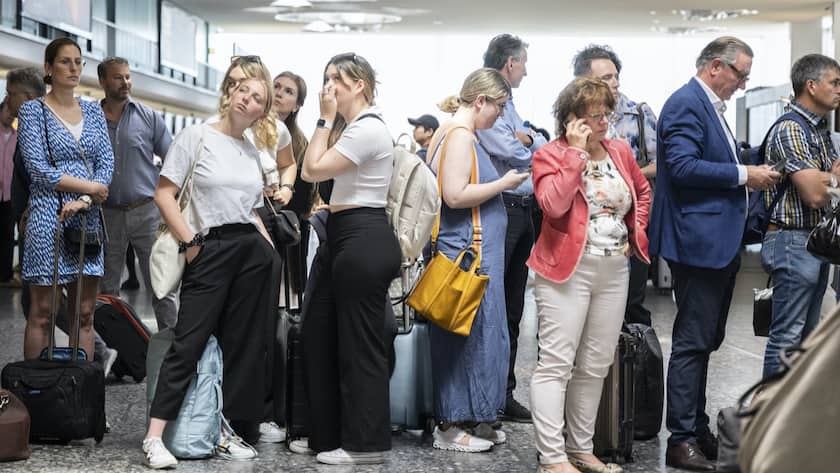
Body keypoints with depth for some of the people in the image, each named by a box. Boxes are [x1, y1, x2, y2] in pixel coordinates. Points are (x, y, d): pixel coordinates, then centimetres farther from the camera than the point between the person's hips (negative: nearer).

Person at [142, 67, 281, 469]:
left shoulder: (252, 152, 14)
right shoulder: (196, 136, -2)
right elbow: (164, 195, -5)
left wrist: (269, 247, 7)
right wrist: (190, 244, -11)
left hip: (254, 252, 5)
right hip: (210, 251, -5)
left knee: (243, 344, 6)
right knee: (189, 343, -9)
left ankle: (223, 429, 16)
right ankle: (154, 437, -7)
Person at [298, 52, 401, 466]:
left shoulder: (367, 129, -17)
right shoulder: (354, 127, 17)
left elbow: (313, 169, -16)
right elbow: (315, 171, 17)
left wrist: (325, 119, -11)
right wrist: (330, 122, 11)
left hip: (364, 242, -11)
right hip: (349, 241, 11)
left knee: (360, 344, -3)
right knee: (320, 334, 14)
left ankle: (366, 444, 6)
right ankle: (329, 433, 23)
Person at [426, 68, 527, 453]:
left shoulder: (455, 133, 16)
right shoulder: (460, 136, -15)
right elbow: (456, 195, -23)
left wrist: (499, 183, 15)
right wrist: (503, 183, -14)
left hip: (469, 250, 10)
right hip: (467, 252, -10)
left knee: (475, 332, 13)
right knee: (467, 333, -4)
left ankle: (470, 419, 20)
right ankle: (451, 426, 4)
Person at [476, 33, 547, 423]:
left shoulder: (507, 104, 20)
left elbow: (541, 146, 13)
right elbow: (510, 152, -18)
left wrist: (525, 139, -7)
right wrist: (532, 145, 2)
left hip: (523, 211, 9)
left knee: (512, 310, 12)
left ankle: (504, 394, 19)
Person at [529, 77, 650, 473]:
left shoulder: (620, 151, 11)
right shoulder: (550, 155, -7)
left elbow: (643, 192, 27)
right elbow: (553, 204, -24)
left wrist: (636, 232, 13)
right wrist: (577, 153, -20)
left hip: (615, 270, 7)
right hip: (567, 269, -7)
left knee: (596, 365, 11)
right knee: (556, 364, -8)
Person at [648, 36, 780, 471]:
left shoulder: (709, 106, 17)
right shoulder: (686, 103, -13)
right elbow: (683, 165, -24)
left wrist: (750, 172, 7)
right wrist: (744, 174, -19)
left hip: (719, 242, 11)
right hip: (699, 240, -10)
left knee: (704, 340, 16)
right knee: (693, 342, -5)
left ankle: (698, 431, 25)